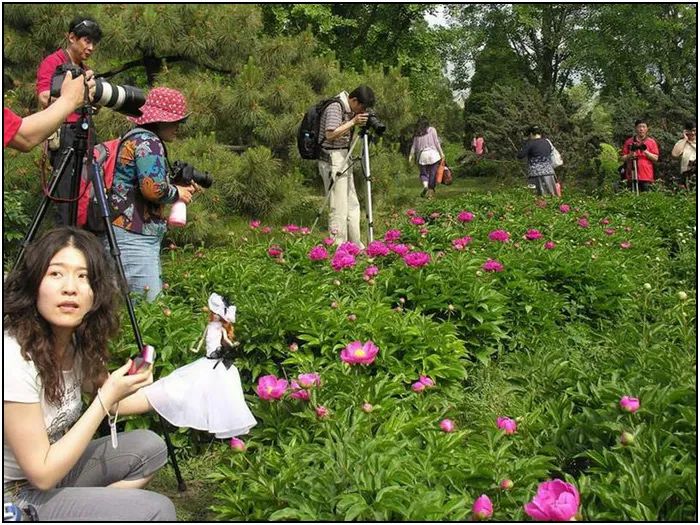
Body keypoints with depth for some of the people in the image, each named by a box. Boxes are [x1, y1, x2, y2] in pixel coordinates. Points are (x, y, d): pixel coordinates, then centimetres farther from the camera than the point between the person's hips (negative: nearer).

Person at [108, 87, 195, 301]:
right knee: (150, 303, -12)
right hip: (134, 237, -11)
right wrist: (177, 193, -4)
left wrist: (180, 188, 17)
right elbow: (153, 188, -24)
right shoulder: (148, 142, -12)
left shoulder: (135, 138, 21)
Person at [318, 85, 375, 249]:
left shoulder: (349, 109, 10)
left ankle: (356, 245, 22)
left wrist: (358, 124, 2)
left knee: (352, 205, 13)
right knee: (339, 208, -8)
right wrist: (353, 122, -21)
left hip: (344, 160, 10)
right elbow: (330, 134, -24)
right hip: (333, 161, -10)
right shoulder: (335, 107, -16)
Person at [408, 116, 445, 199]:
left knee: (423, 173, 12)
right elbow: (436, 142, 0)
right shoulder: (432, 130, 5)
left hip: (422, 155, 2)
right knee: (433, 174, 3)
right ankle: (431, 191, 0)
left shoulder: (417, 133, 12)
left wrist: (411, 155, 18)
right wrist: (441, 153, 3)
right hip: (433, 153, -2)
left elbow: (414, 145, 11)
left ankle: (425, 186, -14)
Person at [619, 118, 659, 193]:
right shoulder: (629, 142, 10)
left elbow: (655, 158, 3)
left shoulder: (652, 142, 9)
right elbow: (622, 158, 9)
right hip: (632, 176, 1)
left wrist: (645, 151, -10)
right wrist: (630, 155, -9)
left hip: (646, 177, -1)